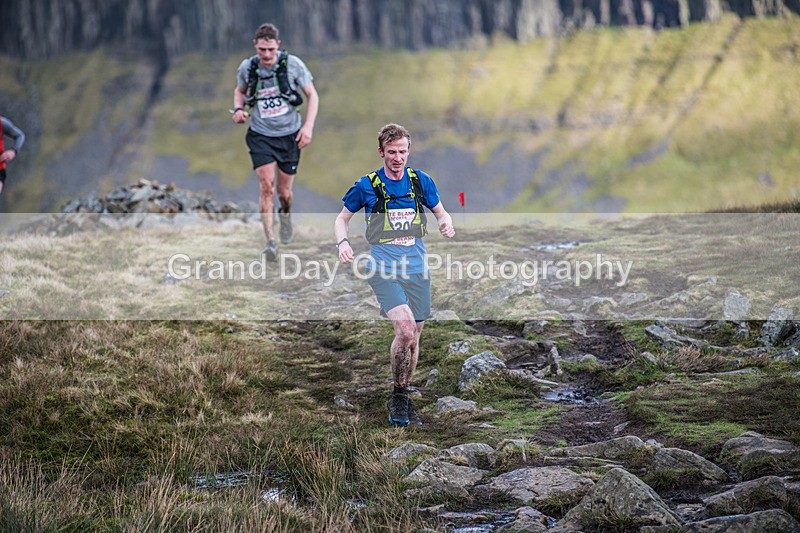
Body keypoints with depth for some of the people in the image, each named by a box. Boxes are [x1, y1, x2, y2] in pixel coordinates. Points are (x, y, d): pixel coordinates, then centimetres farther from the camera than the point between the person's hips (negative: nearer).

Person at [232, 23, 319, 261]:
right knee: (266, 186, -16)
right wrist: (238, 108, -6)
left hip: (289, 134, 0)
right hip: (261, 135, 0)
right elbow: (240, 90, 15)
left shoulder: (292, 64, -12)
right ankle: (270, 241, -12)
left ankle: (285, 214, 44)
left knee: (284, 192, 7)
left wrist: (308, 126, -12)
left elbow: (312, 95, -1)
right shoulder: (247, 68, -7)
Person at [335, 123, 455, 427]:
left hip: (417, 269, 4)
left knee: (413, 337, 9)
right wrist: (342, 242, -10)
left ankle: (403, 400, 27)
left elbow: (440, 211, 18)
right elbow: (342, 217, 10)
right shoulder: (366, 186, -3)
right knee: (405, 328, -23)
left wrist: (446, 222, -6)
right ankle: (398, 397, -6)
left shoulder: (421, 181, 4)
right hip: (383, 269, -4)